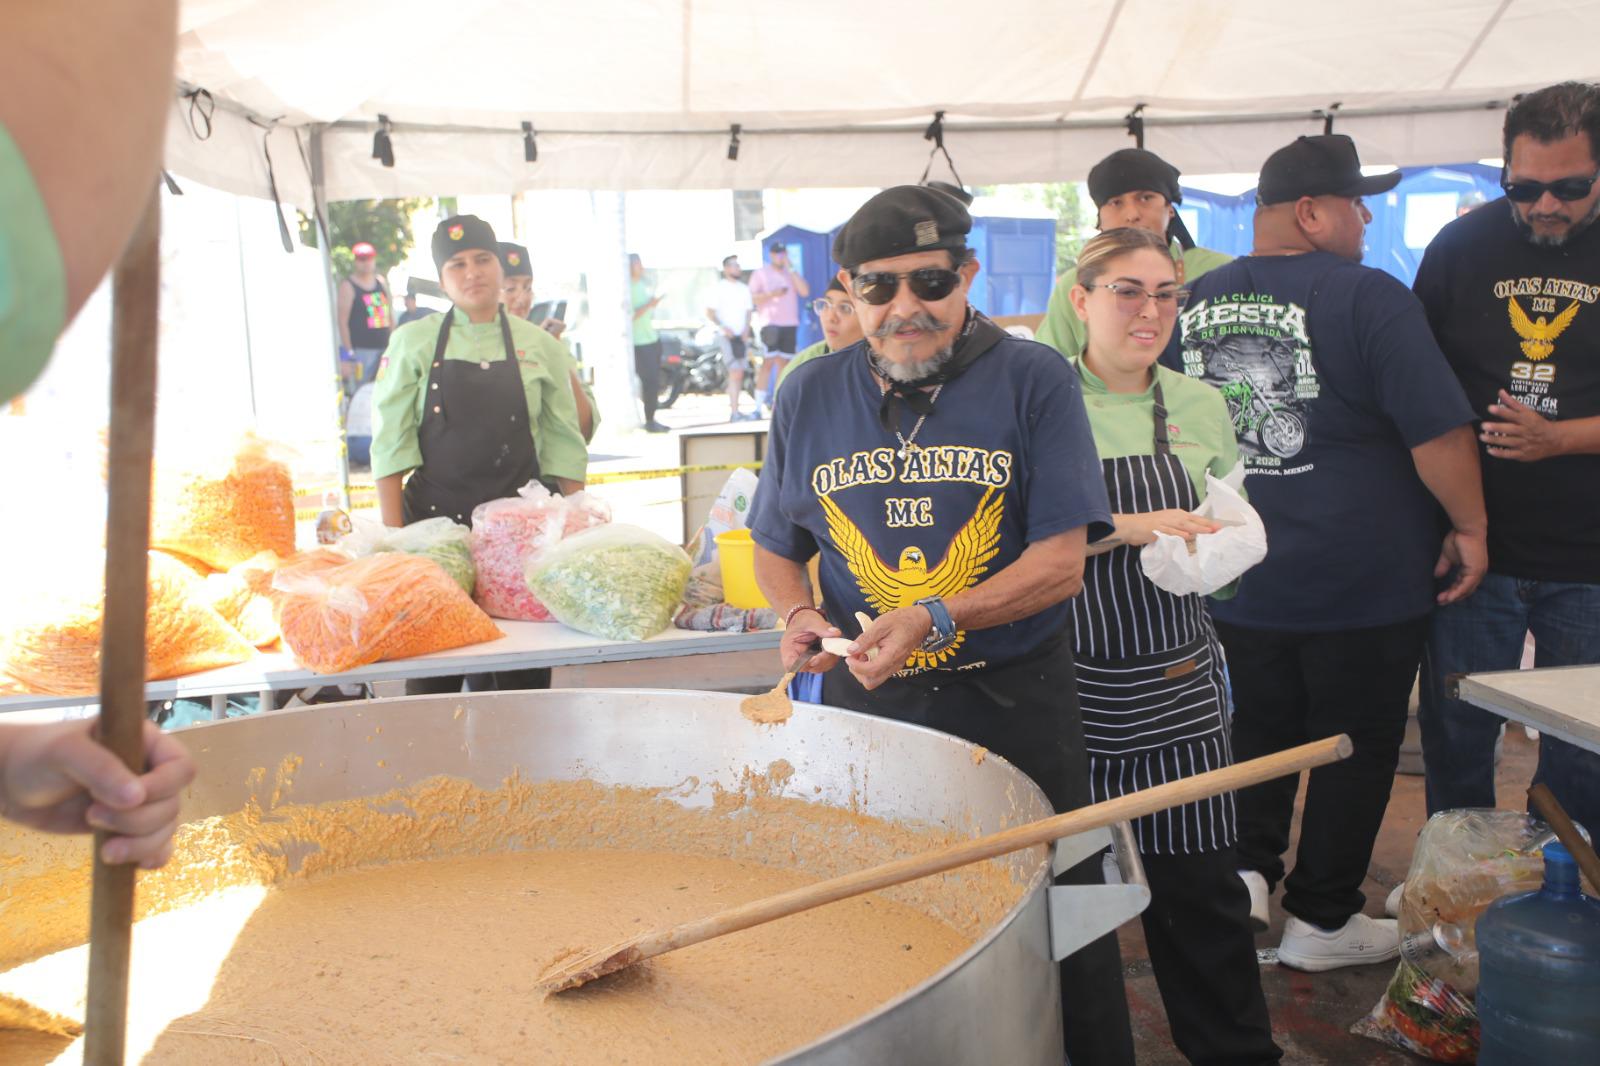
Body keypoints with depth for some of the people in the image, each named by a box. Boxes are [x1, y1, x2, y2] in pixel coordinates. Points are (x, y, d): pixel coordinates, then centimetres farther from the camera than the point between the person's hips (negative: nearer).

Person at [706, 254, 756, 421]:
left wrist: (746, 330, 1)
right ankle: (734, 412, -15)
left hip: (742, 336, 6)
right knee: (735, 373, -14)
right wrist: (723, 327, -18)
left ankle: (734, 409, 15)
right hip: (727, 336, -6)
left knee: (739, 374, 8)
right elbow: (709, 313, -6)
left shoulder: (744, 288, 13)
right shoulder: (719, 288, -4)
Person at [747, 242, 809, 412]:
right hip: (770, 323, -5)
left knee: (784, 362, 4)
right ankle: (760, 402, -12)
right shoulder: (761, 274, 6)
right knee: (769, 361, -13)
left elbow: (805, 292, 1)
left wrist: (791, 269, -2)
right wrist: (771, 294, -17)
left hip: (789, 323, 5)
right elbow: (751, 297, -4)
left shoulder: (791, 274, 16)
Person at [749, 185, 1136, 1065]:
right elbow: (774, 547, 14)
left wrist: (936, 618, -24)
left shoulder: (1034, 382, -6)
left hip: (1013, 705, -2)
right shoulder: (810, 398, 4)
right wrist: (798, 614, -7)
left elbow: (1060, 562, -11)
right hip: (864, 704, 3)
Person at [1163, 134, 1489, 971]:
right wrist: (1470, 525, -2)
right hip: (1365, 582, -4)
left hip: (1239, 582, 5)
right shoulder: (1367, 297, -15)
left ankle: (1244, 869, 14)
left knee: (1259, 731, 22)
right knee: (1355, 745, 10)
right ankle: (1321, 920, 20)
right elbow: (1439, 431, -17)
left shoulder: (1193, 305, 2)